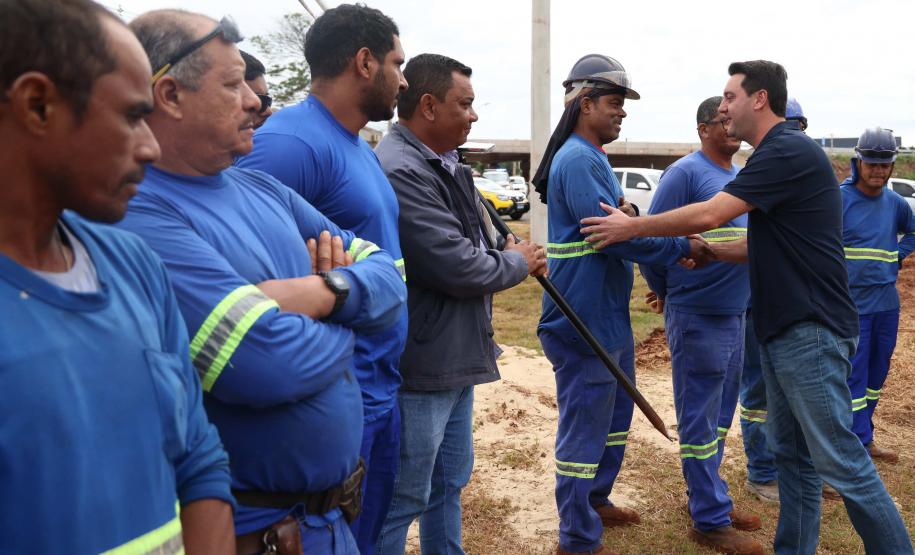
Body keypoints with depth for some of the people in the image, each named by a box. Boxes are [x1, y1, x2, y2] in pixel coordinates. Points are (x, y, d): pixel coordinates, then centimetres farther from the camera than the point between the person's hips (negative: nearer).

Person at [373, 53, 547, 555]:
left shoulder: (442, 164, 10)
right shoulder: (400, 171, -24)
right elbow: (458, 268, -26)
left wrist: (505, 249, -1)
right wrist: (517, 263, -7)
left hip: (455, 357, 11)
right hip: (421, 365, -10)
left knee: (449, 483, 25)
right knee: (404, 498, 5)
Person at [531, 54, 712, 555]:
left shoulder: (592, 159, 15)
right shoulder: (578, 161, -18)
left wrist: (667, 258, 9)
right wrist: (684, 247, -13)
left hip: (609, 318, 11)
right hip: (584, 322, -11)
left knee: (614, 417, 23)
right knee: (584, 428, 0)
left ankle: (595, 502, 40)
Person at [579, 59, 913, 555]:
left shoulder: (788, 151, -15)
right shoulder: (778, 154, 16)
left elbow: (710, 215, -21)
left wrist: (632, 228, -12)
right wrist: (712, 252, 12)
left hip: (810, 331, -10)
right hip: (782, 328, 10)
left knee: (841, 460, -3)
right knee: (792, 454, 14)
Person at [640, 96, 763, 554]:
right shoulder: (685, 173, -11)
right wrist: (666, 294, 1)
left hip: (735, 315, 8)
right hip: (697, 317, -8)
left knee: (720, 415, 17)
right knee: (700, 421, 2)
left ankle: (707, 496, 32)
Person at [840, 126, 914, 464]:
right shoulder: (838, 198, -11)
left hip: (887, 302, 7)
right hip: (852, 305, -6)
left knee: (877, 373, 15)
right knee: (854, 376, -4)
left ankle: (864, 436, 29)